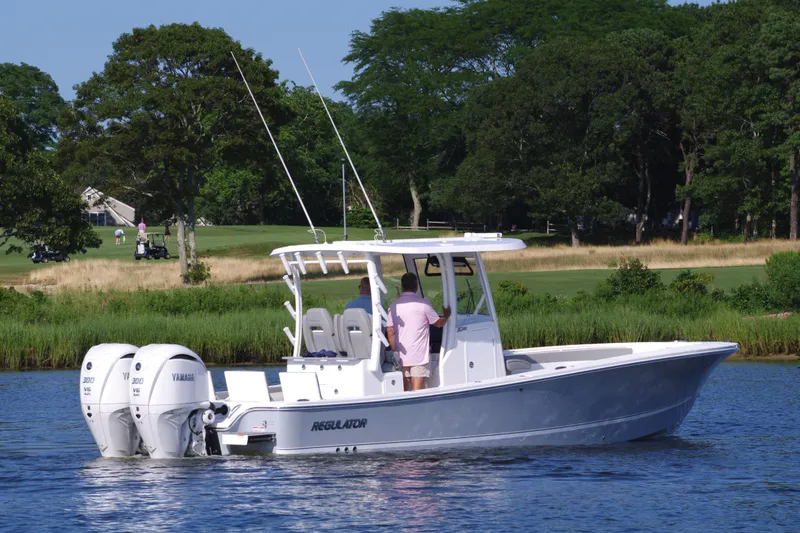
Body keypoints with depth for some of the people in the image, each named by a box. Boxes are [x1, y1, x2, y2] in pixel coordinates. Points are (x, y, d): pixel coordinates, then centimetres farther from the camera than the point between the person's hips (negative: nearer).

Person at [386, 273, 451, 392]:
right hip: (419, 355, -4)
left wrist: (394, 351, 12)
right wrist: (446, 316, 22)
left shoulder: (394, 306, 4)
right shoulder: (423, 304, -9)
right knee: (417, 389, -6)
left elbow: (390, 332, 4)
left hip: (401, 355, 4)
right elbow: (438, 323, 1)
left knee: (403, 389, 11)